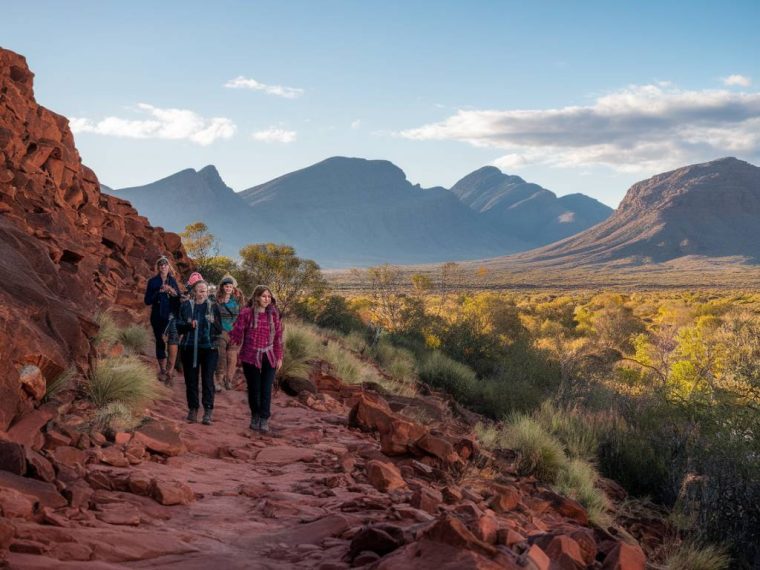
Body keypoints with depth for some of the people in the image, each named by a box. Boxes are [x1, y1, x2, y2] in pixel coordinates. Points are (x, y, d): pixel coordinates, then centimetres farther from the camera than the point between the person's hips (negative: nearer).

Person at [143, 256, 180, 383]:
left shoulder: (173, 281, 11)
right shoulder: (153, 281, 4)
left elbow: (179, 300, 12)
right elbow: (148, 300, 0)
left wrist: (174, 293, -8)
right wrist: (159, 291, -13)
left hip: (172, 317, 1)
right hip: (158, 318, -1)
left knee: (173, 345, -16)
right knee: (160, 343, 5)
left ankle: (168, 373, -14)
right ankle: (162, 370, 20)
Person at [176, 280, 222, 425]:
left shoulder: (213, 307, 5)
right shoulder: (186, 306, 6)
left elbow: (219, 330, 4)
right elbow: (179, 327, 3)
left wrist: (213, 322, -17)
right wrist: (188, 325, -18)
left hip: (209, 348, -1)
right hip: (189, 348, 1)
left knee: (207, 380, -7)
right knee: (191, 380, 5)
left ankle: (208, 411, -5)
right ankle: (193, 409, 16)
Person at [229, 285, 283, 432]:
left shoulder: (273, 314, 3)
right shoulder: (247, 313, -7)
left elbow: (278, 336, 6)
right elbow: (237, 332, -5)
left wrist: (279, 357, 6)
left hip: (269, 357, 2)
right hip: (251, 356, -2)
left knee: (266, 389, -4)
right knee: (254, 389, 9)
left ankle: (264, 420, 3)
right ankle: (255, 417, 25)